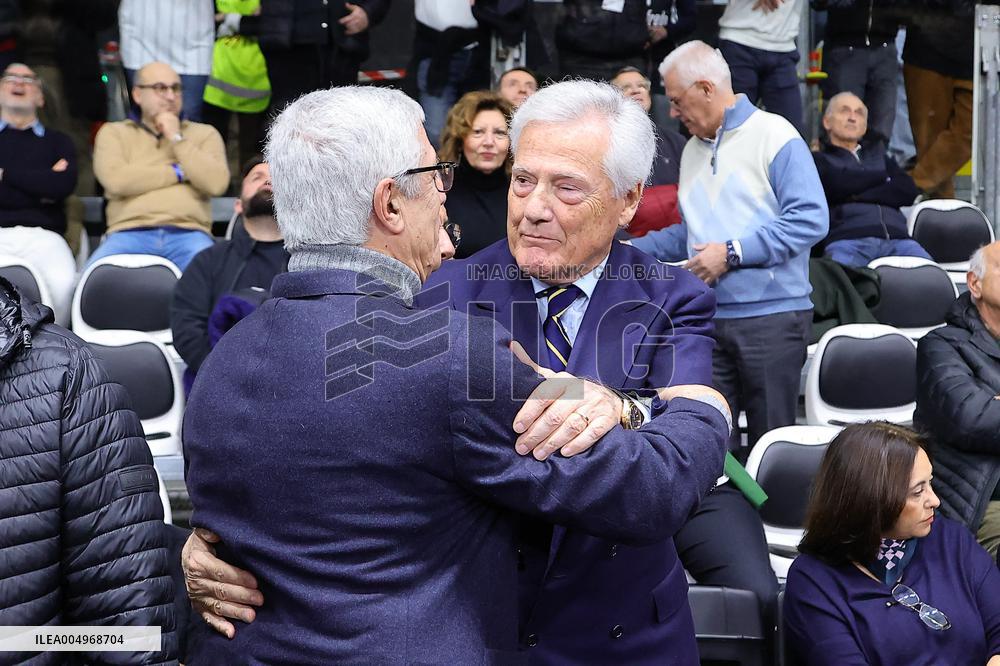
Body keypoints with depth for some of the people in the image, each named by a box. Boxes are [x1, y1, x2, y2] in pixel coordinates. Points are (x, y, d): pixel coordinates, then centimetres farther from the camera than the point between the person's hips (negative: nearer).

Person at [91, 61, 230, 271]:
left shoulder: (204, 134, 20)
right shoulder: (113, 132, 17)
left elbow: (216, 183, 1)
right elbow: (116, 180, -4)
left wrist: (177, 138, 4)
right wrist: (179, 172, 2)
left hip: (189, 233, 0)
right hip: (129, 232, 0)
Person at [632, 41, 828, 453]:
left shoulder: (774, 136, -7)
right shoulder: (693, 149, 18)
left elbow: (810, 218, -17)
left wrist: (732, 252, -17)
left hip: (771, 315, -6)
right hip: (707, 317, 6)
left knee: (771, 442, 3)